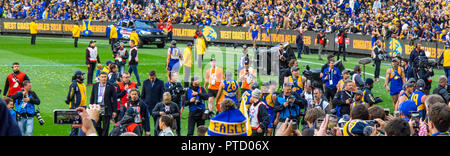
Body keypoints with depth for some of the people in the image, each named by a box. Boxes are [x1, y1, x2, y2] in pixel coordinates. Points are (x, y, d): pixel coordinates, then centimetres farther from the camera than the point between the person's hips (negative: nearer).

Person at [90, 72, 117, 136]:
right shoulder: (95, 86, 8)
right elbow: (92, 98, 13)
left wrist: (114, 111, -5)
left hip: (106, 110, -3)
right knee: (97, 126, 3)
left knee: (105, 128, 0)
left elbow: (114, 99, -1)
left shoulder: (110, 86, -2)